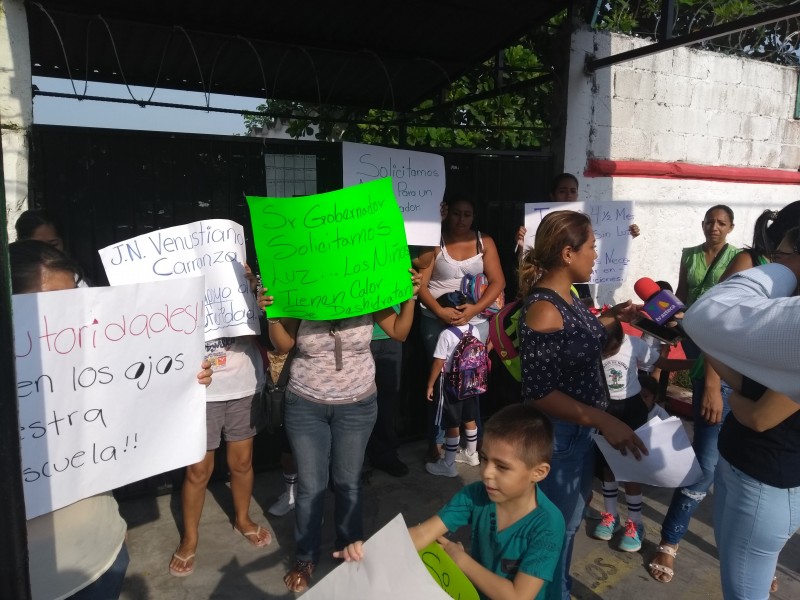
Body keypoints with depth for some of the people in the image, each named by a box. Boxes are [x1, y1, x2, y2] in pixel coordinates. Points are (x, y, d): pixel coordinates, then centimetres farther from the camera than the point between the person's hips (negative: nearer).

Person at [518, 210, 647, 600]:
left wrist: (611, 317, 11)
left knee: (573, 508, 28)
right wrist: (604, 420, -31)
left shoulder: (565, 296, 0)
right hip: (559, 431, -10)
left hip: (581, 425, 10)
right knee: (558, 522, 12)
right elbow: (539, 393, -28)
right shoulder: (543, 308, -28)